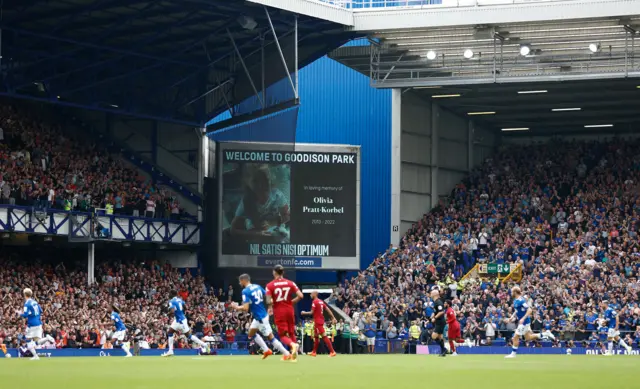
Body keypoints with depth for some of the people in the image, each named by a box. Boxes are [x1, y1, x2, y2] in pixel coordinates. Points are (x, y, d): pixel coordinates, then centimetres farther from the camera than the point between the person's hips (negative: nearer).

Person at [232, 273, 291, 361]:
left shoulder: (245, 291, -18)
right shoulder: (257, 287, 6)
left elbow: (246, 308, -23)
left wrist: (236, 307, -6)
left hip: (261, 318, -9)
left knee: (270, 337, -1)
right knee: (251, 333, 23)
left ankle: (286, 354, 2)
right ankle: (266, 350, 26)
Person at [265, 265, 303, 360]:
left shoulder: (270, 285, -6)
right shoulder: (290, 283, 2)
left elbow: (268, 301, -14)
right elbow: (300, 296, -6)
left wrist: (270, 307, 8)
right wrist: (291, 302, 9)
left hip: (279, 312, -3)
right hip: (289, 311, 3)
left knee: (282, 335, -1)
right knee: (292, 333, 18)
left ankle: (292, 345, -31)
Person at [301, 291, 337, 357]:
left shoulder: (314, 302, -13)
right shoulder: (321, 301, 13)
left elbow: (312, 313, -15)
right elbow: (328, 310, 10)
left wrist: (304, 313, 1)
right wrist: (333, 317, 10)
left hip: (318, 321, -10)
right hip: (321, 320, 10)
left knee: (324, 336, -13)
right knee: (316, 336, 19)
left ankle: (332, 351, -19)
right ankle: (314, 352, 27)